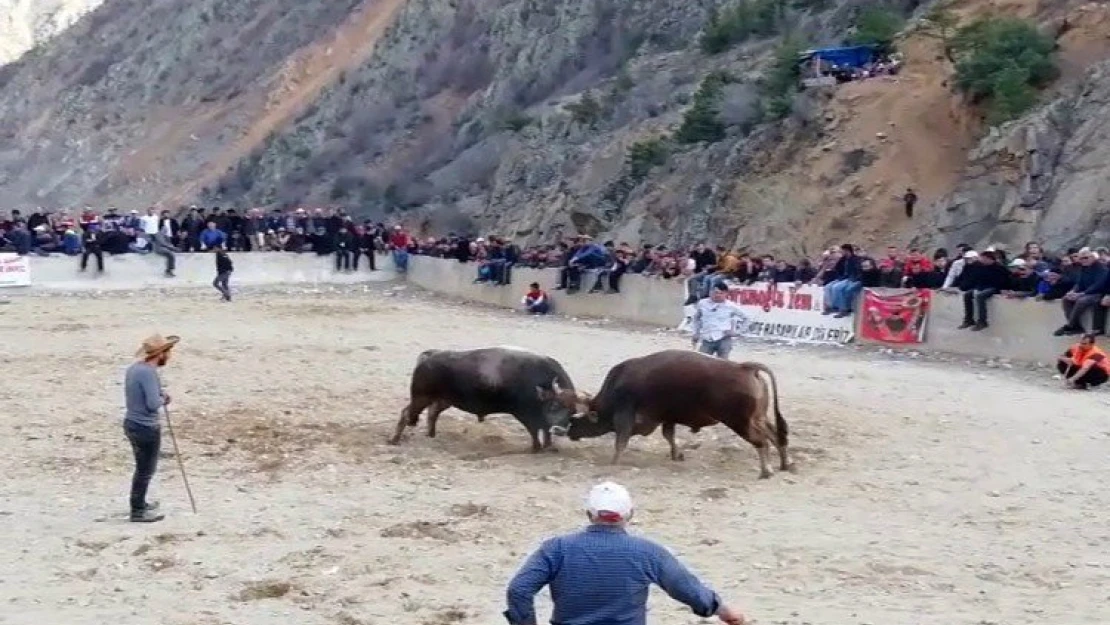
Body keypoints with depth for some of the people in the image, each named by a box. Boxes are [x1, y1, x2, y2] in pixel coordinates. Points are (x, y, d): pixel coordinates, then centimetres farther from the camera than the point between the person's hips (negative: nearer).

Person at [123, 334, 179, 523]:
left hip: (132, 423, 10)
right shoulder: (148, 372, -23)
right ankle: (138, 512, 12)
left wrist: (160, 396, 7)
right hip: (146, 428, -10)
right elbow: (153, 404, -26)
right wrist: (163, 399, -5)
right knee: (145, 470, 3)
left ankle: (140, 503, 38)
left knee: (143, 468, 24)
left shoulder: (134, 368, 7)